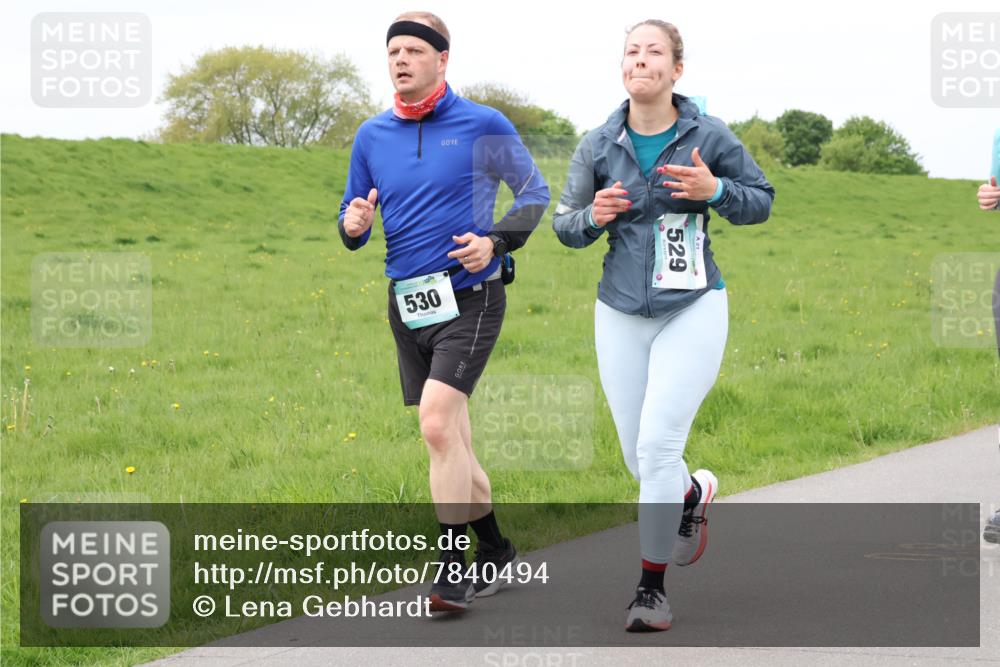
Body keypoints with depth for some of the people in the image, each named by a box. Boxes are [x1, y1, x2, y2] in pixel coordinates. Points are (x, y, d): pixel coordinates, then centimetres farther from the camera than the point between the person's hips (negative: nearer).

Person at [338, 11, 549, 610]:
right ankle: (494, 549, 27)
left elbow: (535, 194, 4)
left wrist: (495, 241, -12)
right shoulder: (372, 136, 7)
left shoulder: (484, 126, -4)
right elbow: (353, 218, 13)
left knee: (438, 422, -20)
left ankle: (453, 565, -15)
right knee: (451, 439, 11)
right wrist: (353, 226, -11)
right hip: (408, 304, 5)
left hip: (470, 299, -5)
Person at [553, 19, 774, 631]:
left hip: (693, 309, -3)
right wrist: (593, 217, -13)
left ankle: (653, 586, -4)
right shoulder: (599, 145, 2)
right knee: (639, 458, 8)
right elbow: (565, 225, 10)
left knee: (659, 443, -15)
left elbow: (761, 200, 6)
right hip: (621, 313, 3)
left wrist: (714, 190, -14)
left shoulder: (709, 138, -4)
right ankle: (695, 493, 44)